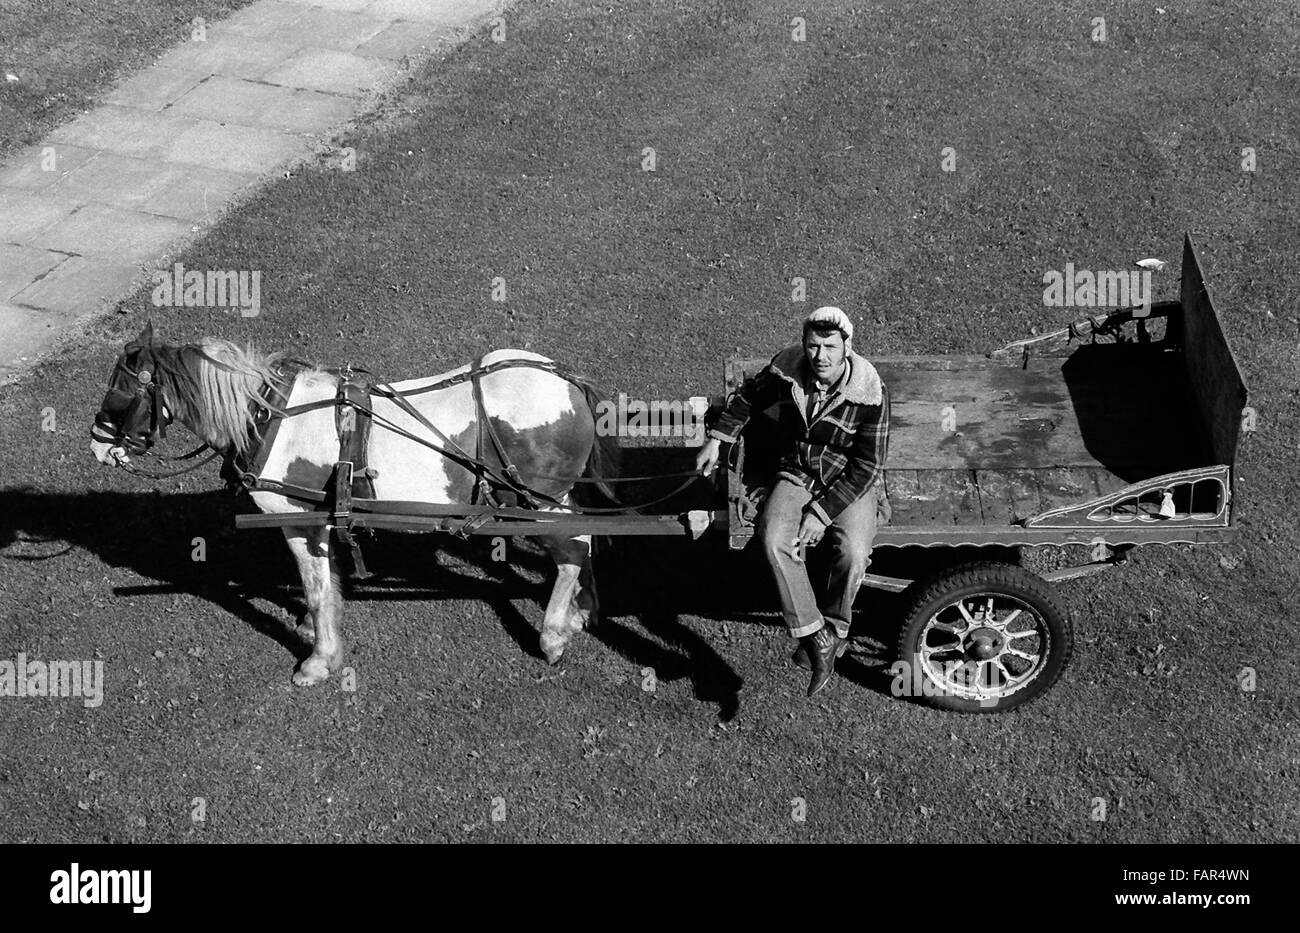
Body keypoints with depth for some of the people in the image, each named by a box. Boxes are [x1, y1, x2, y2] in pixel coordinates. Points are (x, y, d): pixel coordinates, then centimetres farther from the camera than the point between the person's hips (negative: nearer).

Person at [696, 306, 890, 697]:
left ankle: (832, 629, -1)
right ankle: (818, 639, -21)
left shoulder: (869, 394, -21)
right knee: (775, 540, -27)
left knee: (853, 554, -30)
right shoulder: (786, 368, -11)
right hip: (797, 474, 3)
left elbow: (867, 466, -17)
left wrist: (821, 513, -21)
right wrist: (717, 438, 8)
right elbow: (749, 396, 13)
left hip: (849, 483, -3)